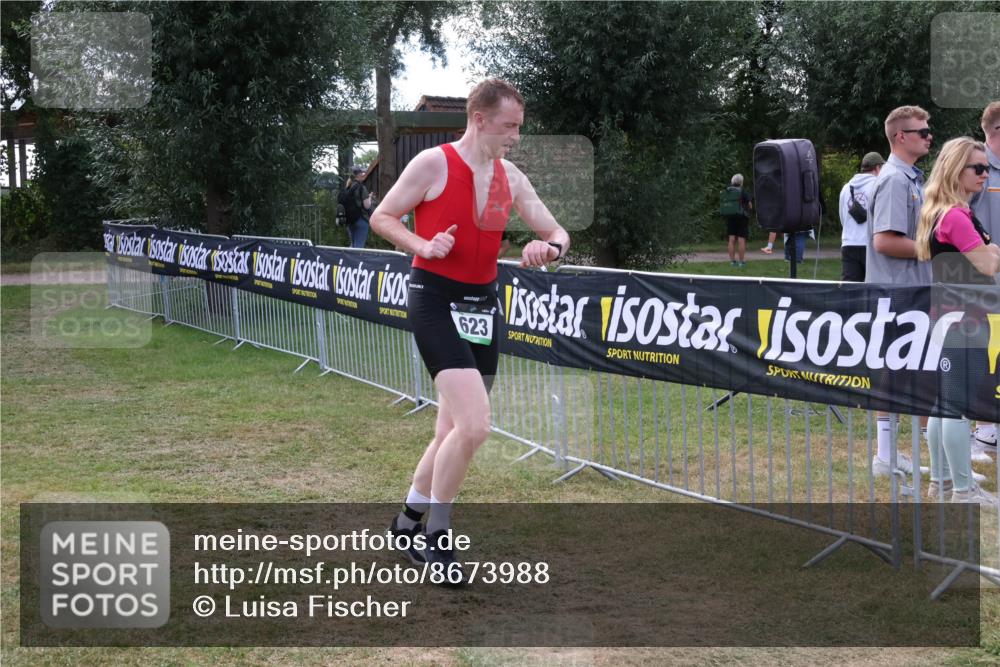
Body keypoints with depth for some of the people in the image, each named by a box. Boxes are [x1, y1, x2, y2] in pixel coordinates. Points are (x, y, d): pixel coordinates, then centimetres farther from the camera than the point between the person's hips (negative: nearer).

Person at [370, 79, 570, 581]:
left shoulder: (510, 178, 9)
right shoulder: (433, 164, -9)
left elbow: (557, 233, 11)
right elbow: (381, 218, -2)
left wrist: (549, 247, -14)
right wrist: (423, 246, -20)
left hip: (482, 303, 7)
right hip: (435, 299, -7)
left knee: (454, 430, 12)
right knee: (474, 425, -18)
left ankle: (409, 522, 31)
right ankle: (436, 538, -1)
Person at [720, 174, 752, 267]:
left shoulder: (725, 192, 5)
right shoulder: (743, 192, -9)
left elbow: (721, 206, 9)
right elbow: (750, 206, -3)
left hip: (730, 218, 4)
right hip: (741, 218, -4)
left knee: (732, 240, 5)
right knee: (741, 240, -4)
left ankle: (732, 261, 3)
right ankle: (742, 261, -4)